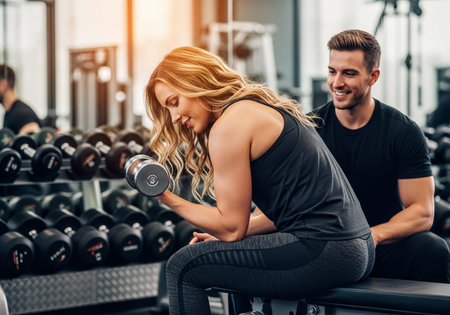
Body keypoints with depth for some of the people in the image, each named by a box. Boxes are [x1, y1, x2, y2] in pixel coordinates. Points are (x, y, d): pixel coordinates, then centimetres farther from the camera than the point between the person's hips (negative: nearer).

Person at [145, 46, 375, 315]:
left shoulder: (229, 126, -8)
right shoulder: (263, 108, 20)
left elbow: (232, 226, -8)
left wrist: (168, 200, -2)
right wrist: (220, 236, 17)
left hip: (323, 250, -10)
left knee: (183, 267, -2)